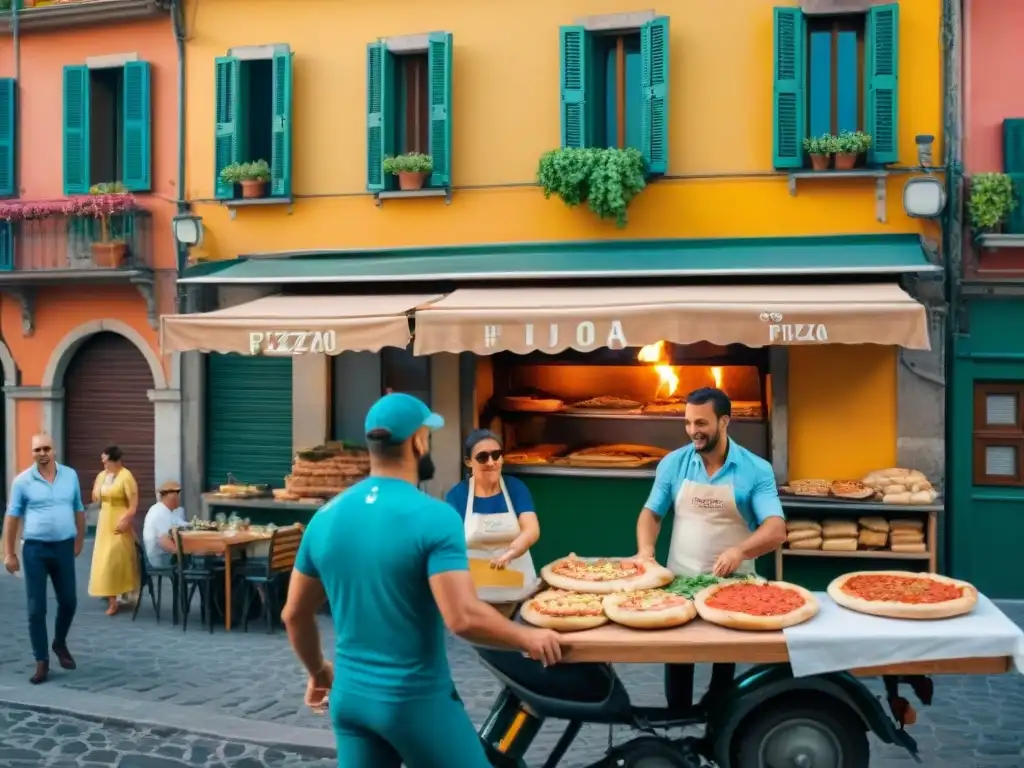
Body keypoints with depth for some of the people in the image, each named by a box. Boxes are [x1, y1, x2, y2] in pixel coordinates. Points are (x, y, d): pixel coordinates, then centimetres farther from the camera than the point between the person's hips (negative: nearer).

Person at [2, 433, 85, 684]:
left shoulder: (70, 475, 3)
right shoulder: (22, 481, -4)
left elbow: (79, 511, 12)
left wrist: (80, 541, 14)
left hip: (64, 547, 2)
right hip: (35, 549, -2)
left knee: (69, 602, 9)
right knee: (36, 609, 1)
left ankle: (60, 643, 35)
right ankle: (41, 661, 11)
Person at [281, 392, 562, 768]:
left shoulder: (325, 518, 1)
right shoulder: (434, 517, -19)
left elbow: (294, 615, 9)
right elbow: (464, 618, -26)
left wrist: (319, 672, 25)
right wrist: (529, 638, -10)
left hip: (349, 697, 6)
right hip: (416, 700, -6)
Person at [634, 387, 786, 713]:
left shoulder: (756, 470, -11)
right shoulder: (673, 463, -3)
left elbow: (776, 531, -18)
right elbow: (651, 513, 4)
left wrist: (740, 551, -37)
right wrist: (646, 551, -15)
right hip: (679, 581, 1)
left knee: (727, 656, 17)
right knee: (677, 654, 10)